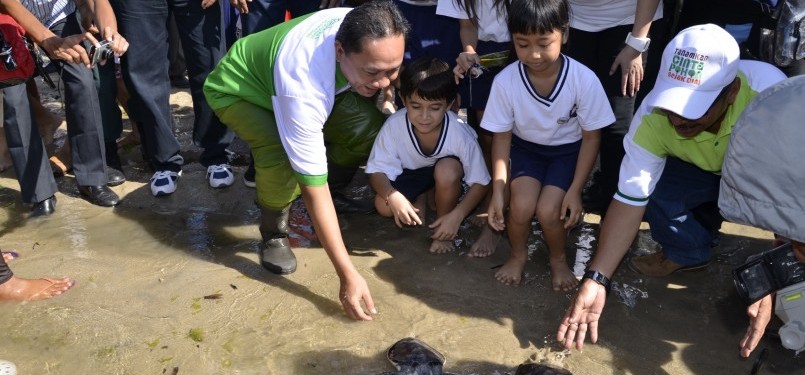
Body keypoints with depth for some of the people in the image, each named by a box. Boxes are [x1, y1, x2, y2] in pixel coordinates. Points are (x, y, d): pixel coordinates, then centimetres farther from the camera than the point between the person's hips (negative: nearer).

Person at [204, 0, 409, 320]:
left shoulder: (365, 34, -28)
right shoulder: (302, 87, -46)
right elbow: (313, 188, -41)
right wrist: (348, 275, -39)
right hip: (237, 89, -6)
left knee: (368, 127, -16)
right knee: (281, 154, -36)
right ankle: (274, 235, -6)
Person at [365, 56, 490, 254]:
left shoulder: (460, 133, -33)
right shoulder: (394, 125, -31)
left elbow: (480, 182, -23)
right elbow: (377, 170, -22)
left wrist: (457, 215, -35)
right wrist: (392, 196, -43)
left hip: (448, 175, -1)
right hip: (412, 172, 1)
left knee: (446, 170, -36)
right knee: (383, 206, -24)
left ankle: (443, 233, -10)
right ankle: (421, 199, 10)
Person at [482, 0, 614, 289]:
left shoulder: (584, 79, -24)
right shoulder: (505, 81, -21)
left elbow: (591, 136, -11)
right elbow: (502, 136, -10)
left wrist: (575, 190, -15)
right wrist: (498, 191, -16)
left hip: (567, 150, -1)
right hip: (525, 148, 1)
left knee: (548, 209, -22)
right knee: (522, 204, -24)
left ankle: (558, 259, 12)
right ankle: (518, 255, 10)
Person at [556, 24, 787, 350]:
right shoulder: (653, 117, -33)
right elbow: (629, 199, -28)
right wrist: (596, 279, -34)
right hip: (704, 170, 3)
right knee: (650, 187, -23)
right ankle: (688, 254, 6)